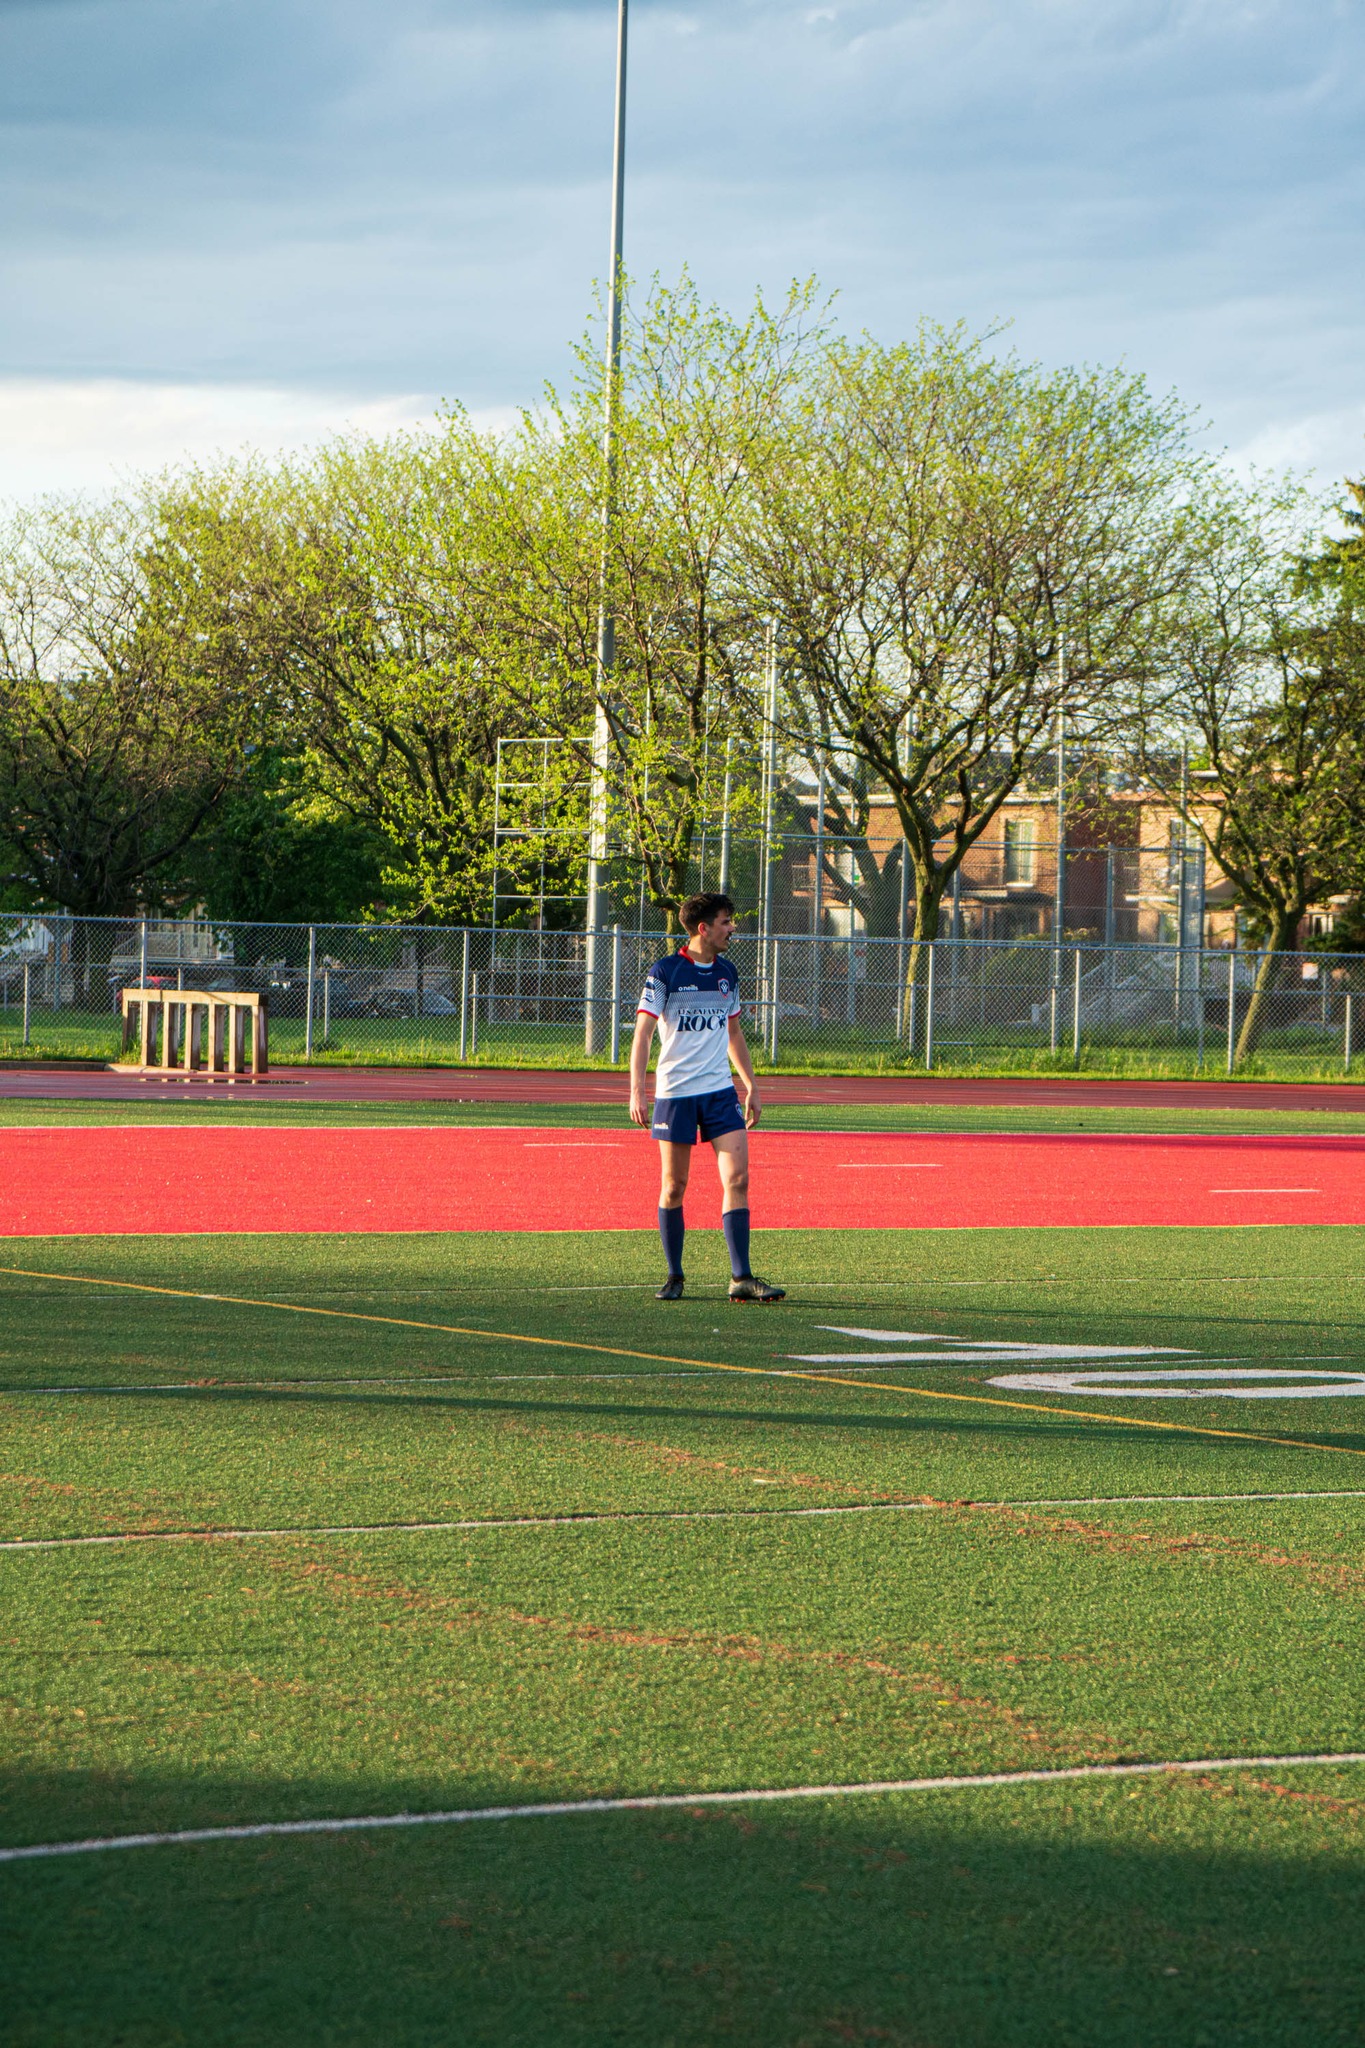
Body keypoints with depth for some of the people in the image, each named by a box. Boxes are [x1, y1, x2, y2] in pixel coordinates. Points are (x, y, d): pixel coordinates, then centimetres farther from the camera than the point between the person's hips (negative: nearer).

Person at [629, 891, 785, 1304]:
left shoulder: (726, 972, 10)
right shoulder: (665, 972, -7)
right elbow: (643, 1033, -9)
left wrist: (751, 1087, 20)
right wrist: (636, 1092, -17)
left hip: (720, 1091, 4)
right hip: (675, 1093, -4)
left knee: (737, 1179, -8)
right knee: (674, 1187, 2)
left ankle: (741, 1278, -8)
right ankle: (674, 1277, 14)